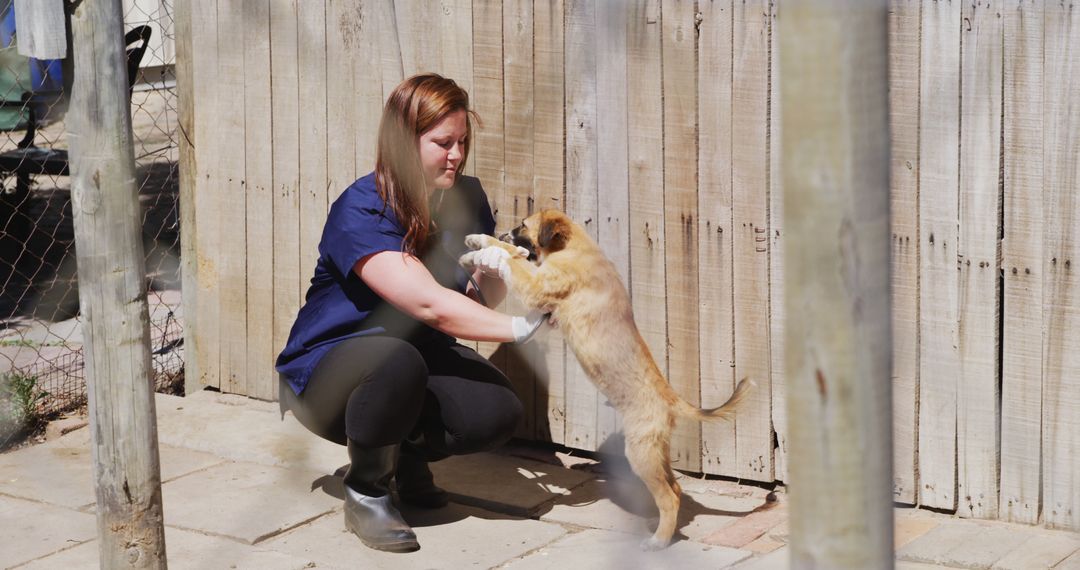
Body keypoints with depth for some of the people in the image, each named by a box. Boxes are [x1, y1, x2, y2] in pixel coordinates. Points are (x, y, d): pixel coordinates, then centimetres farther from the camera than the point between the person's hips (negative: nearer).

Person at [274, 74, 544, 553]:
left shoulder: (466, 197, -3)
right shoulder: (361, 211, -24)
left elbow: (482, 298, 4)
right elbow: (431, 304, -33)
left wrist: (493, 273, -19)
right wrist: (518, 328, -32)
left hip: (419, 355, 6)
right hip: (327, 370, -6)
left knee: (496, 412, -23)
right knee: (396, 362, -40)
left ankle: (409, 451, 11)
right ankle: (366, 492, -14)